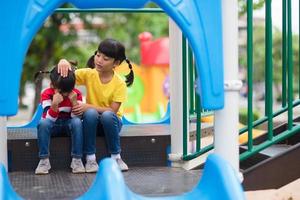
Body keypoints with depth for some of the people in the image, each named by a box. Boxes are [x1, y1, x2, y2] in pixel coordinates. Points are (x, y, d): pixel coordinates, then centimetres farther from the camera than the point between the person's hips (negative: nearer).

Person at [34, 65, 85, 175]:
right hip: (53, 126, 0)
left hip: (69, 124, 1)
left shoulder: (76, 94, -12)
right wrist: (54, 104, -41)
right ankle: (44, 160, -26)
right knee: (43, 123, -33)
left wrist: (74, 102, -32)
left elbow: (77, 117, -16)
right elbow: (48, 119, -24)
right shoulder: (47, 94, -16)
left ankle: (77, 159, -27)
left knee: (77, 122, -33)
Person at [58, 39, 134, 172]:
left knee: (107, 115, -36)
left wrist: (88, 106, -28)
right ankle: (90, 158, -24)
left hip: (110, 121, -1)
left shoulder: (120, 84, -15)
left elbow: (112, 110, -19)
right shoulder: (89, 74, -7)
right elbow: (66, 76, -8)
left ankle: (116, 157, -18)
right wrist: (63, 62, -31)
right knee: (90, 113, -33)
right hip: (92, 121, 2)